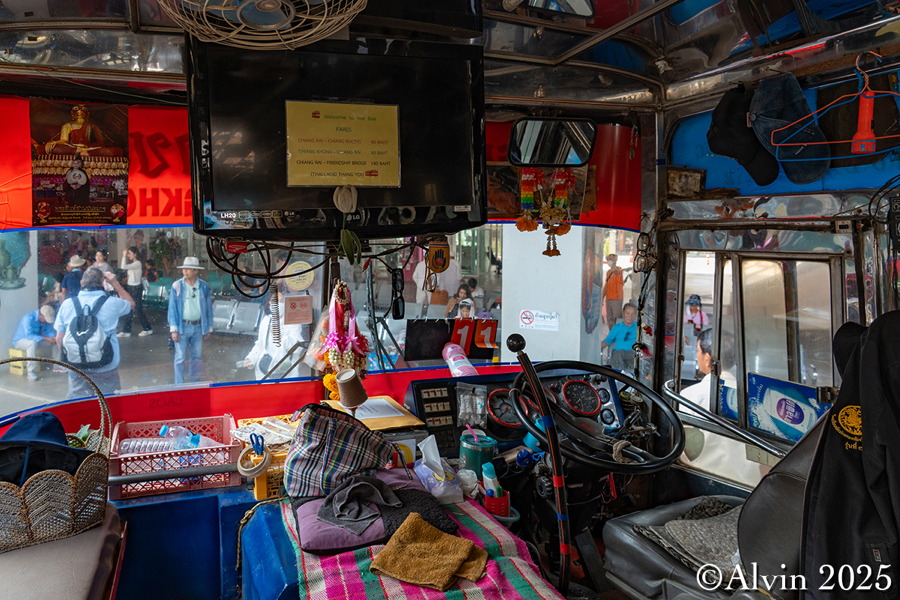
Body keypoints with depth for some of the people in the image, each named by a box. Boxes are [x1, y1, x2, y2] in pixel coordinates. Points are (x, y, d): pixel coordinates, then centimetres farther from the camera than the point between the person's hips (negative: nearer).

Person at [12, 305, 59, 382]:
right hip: (20, 341, -7)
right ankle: (31, 373, -40)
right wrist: (46, 339, -43)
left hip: (36, 340, 7)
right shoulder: (29, 318, -30)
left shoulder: (46, 319, -8)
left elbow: (49, 331, -4)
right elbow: (29, 336, -37)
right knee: (32, 343, -39)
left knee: (56, 342, -5)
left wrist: (54, 337, -26)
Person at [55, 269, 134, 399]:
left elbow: (59, 339, 4)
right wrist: (115, 283, 13)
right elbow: (131, 303, 16)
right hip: (106, 368, -2)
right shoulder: (112, 303, -8)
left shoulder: (67, 304, -2)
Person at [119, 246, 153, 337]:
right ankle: (126, 330, 13)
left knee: (138, 310, -2)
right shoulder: (132, 263, 11)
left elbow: (124, 267, -26)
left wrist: (124, 256, -19)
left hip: (136, 288, -9)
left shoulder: (137, 263, -16)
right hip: (130, 287, 9)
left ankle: (148, 329, 11)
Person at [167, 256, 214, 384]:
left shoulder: (204, 286, 2)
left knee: (197, 357, 11)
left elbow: (208, 308, 7)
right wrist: (174, 329, -9)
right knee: (180, 358, 1)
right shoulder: (177, 286, -4)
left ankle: (195, 382, 25)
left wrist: (208, 328, 7)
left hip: (198, 327, 2)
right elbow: (172, 308, -4)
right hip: (182, 326, -2)